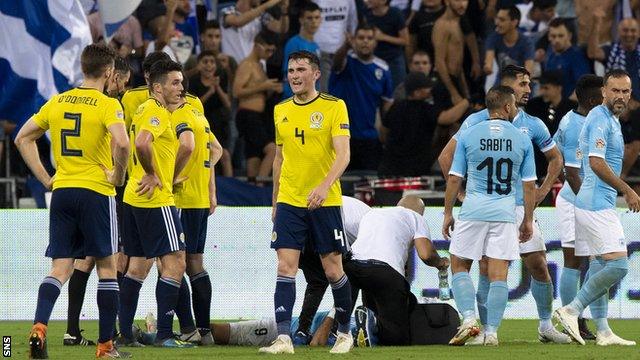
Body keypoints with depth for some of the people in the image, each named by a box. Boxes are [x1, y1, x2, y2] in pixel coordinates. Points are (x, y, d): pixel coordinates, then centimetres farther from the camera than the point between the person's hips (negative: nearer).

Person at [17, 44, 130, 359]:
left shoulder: (57, 102, 9)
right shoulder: (107, 105, -9)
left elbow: (22, 139, 13)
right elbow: (121, 143, -26)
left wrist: (45, 178, 12)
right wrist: (118, 175, -9)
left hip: (61, 191, 5)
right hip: (96, 191, -5)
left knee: (60, 268, 5)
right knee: (106, 266, 7)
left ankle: (39, 328, -18)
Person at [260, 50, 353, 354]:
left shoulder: (334, 107, -5)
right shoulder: (281, 111, 10)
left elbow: (343, 154, -14)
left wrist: (324, 186, -29)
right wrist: (275, 202, 18)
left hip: (325, 202, -3)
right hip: (289, 201, 3)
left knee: (333, 269, 3)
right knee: (285, 267, -8)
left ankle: (344, 332, 21)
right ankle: (283, 338, -12)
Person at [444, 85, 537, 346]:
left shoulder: (468, 136, 1)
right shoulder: (522, 140, 3)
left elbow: (454, 179, 2)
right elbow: (529, 185, 6)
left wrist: (448, 213, 11)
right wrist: (528, 220, 14)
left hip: (473, 212, -1)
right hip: (505, 214, 1)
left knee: (460, 266, 11)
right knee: (498, 274, 2)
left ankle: (469, 319, -5)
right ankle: (491, 332, -1)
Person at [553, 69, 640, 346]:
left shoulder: (609, 120, 19)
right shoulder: (600, 119, -13)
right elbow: (596, 162, -22)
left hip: (590, 203, 11)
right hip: (598, 205, -11)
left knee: (600, 265, 10)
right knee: (617, 265, -14)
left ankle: (602, 331, 11)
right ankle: (572, 311, -12)